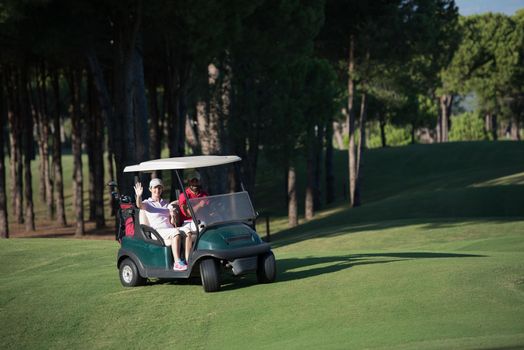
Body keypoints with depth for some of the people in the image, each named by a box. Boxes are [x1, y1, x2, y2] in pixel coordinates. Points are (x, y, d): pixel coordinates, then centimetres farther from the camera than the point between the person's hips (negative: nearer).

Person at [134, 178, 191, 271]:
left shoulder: (167, 204, 23)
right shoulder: (148, 203, 9)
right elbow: (139, 205, -17)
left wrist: (173, 216, -2)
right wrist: (139, 196, -37)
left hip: (170, 230, 5)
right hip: (158, 232, -5)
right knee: (176, 233, -35)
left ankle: (188, 261, -33)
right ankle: (177, 263, -40)